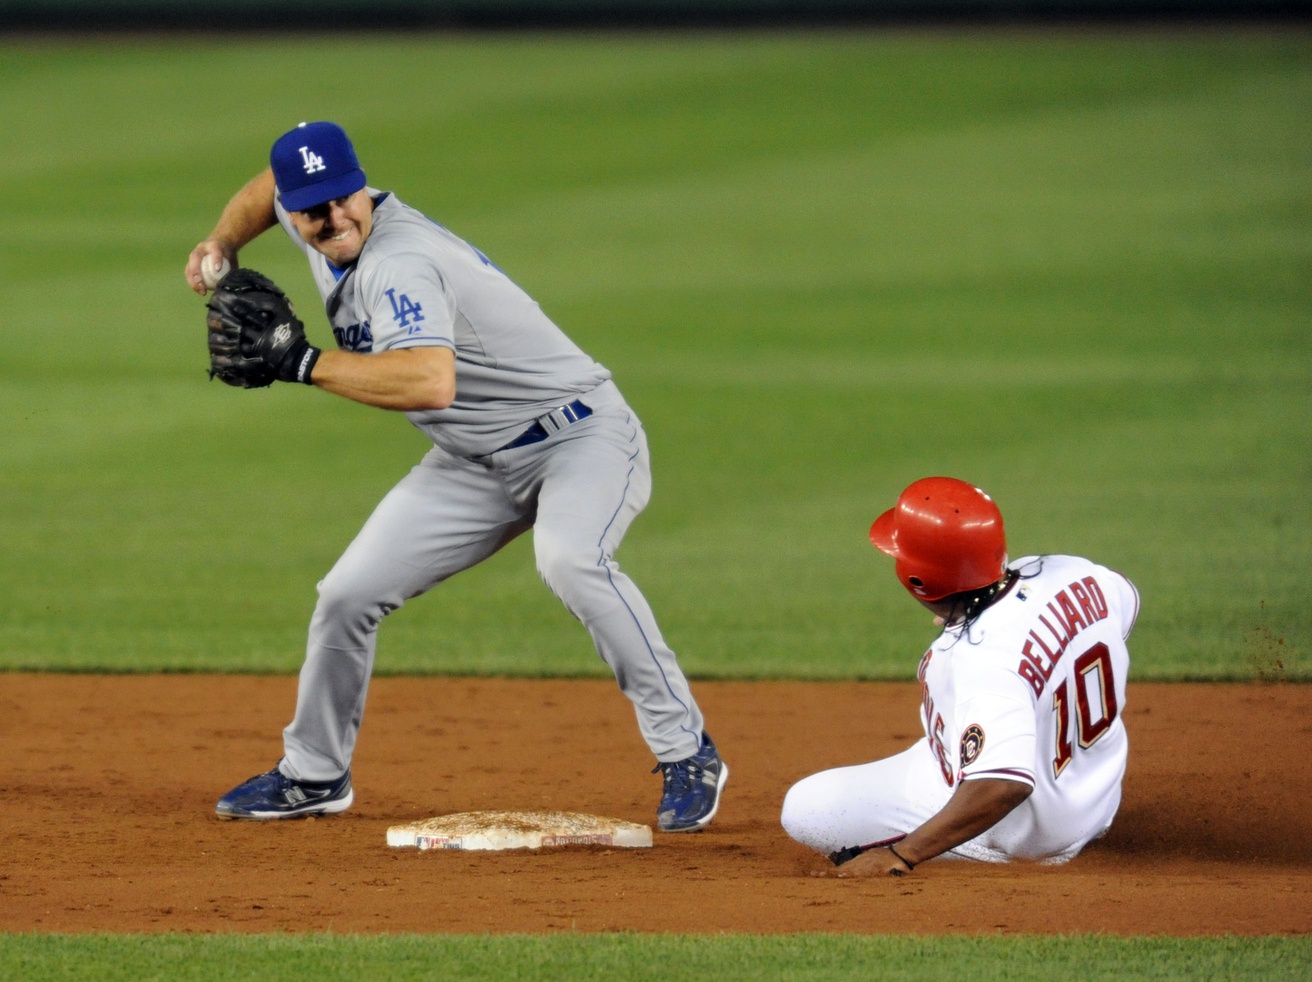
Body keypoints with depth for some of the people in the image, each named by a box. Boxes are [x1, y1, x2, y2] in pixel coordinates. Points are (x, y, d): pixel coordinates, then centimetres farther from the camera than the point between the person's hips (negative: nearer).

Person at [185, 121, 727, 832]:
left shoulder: (397, 263, -29)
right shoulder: (314, 226, -2)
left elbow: (430, 382, -47)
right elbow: (269, 187, 24)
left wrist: (304, 363, -40)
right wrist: (221, 246, 5)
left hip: (580, 434, -9)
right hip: (474, 464, 9)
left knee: (569, 559, -37)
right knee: (348, 595, 4)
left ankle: (686, 753, -29)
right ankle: (313, 775, 25)